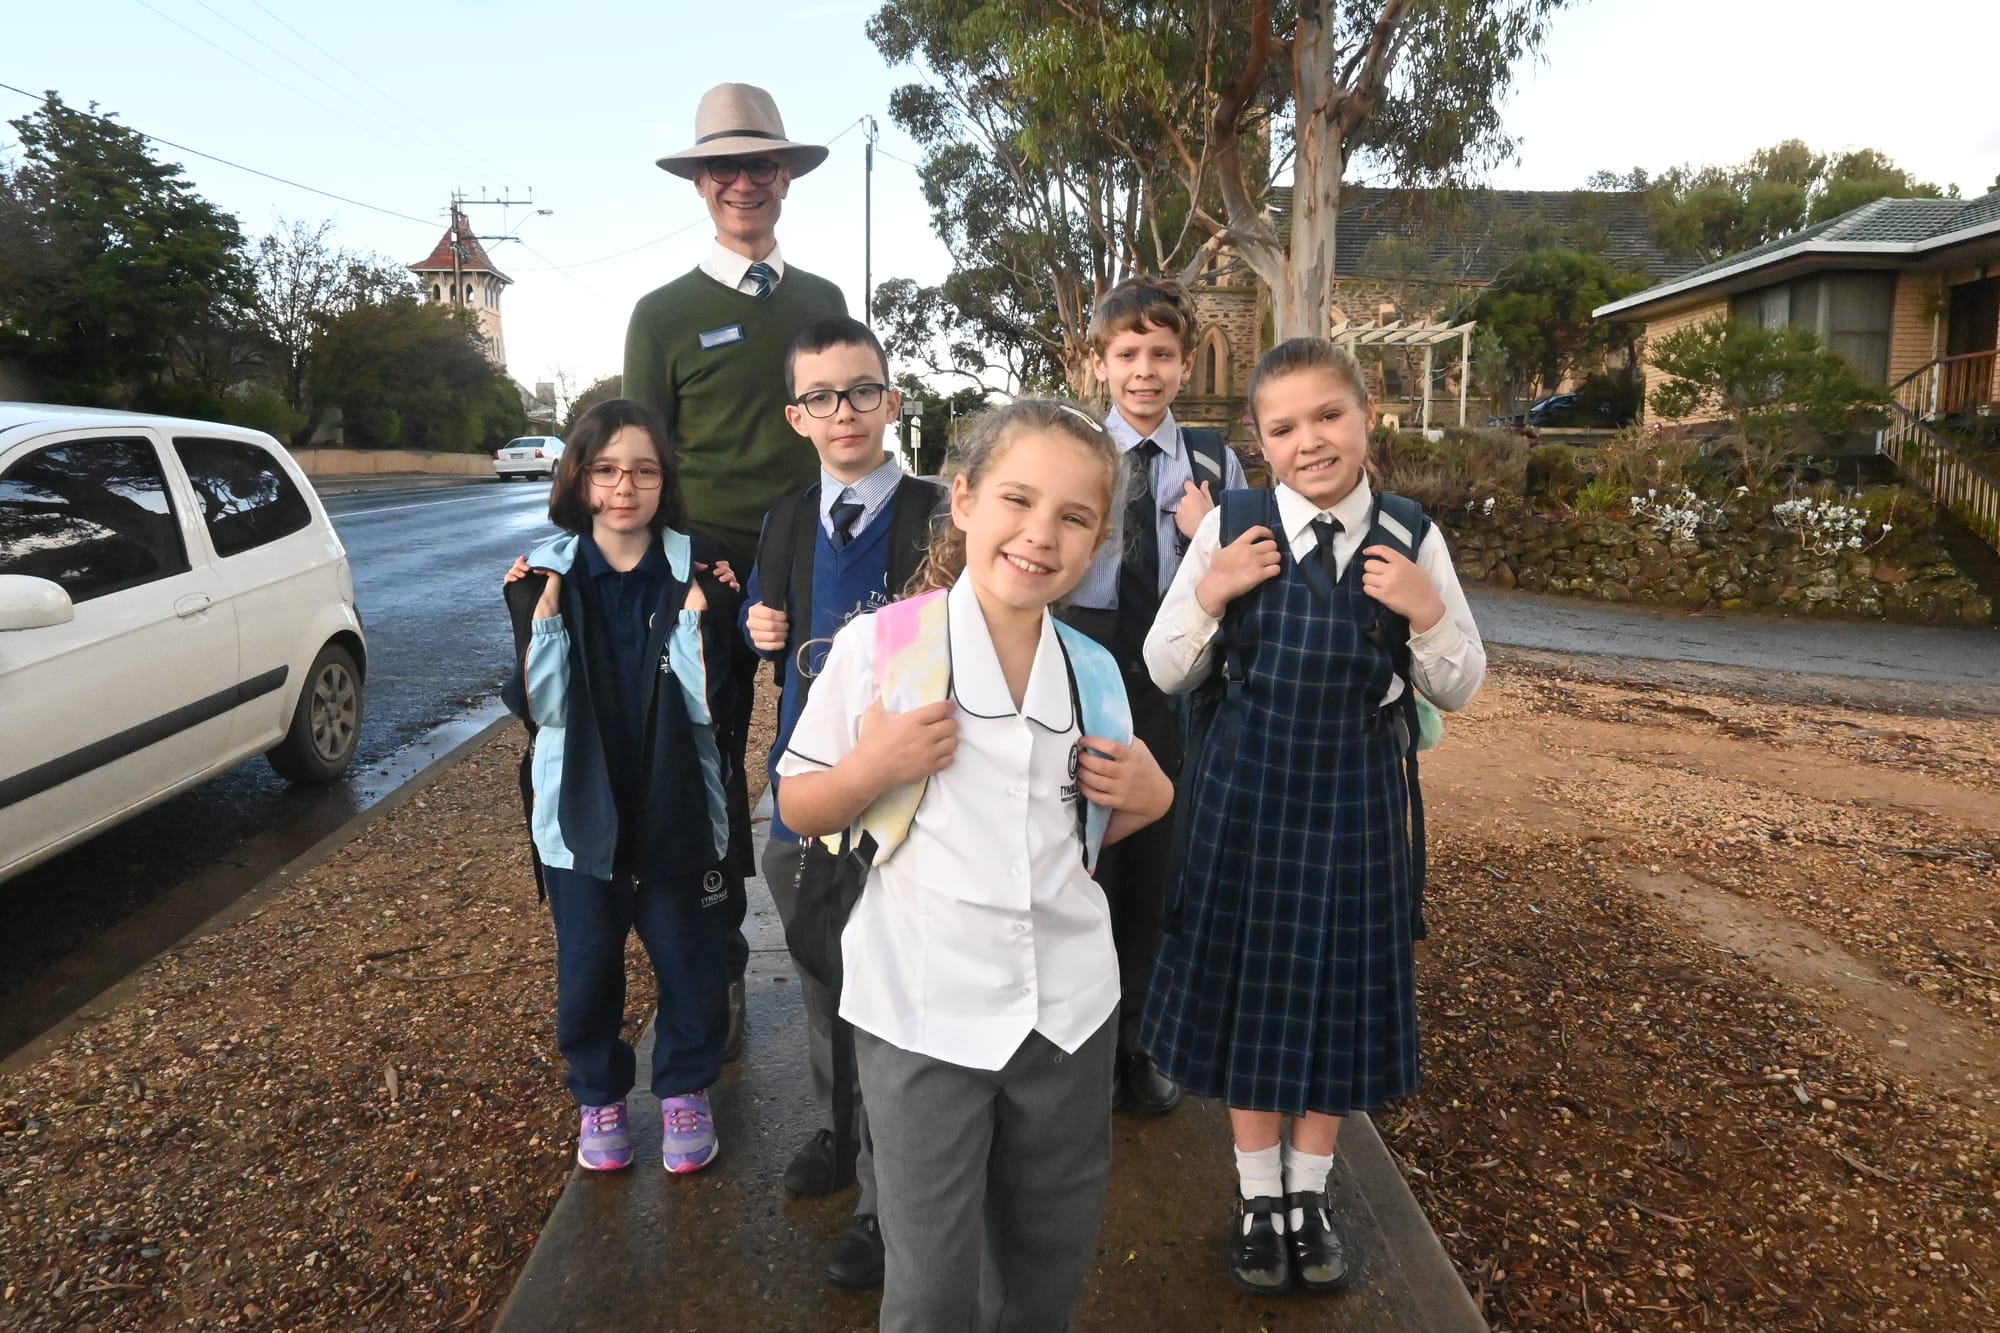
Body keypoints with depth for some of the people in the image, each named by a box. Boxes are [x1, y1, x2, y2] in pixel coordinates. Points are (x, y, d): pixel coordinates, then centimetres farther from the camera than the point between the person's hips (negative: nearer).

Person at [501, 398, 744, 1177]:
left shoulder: (697, 571, -8)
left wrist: (696, 622, -23)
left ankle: (685, 1090, 35)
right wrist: (542, 617, -19)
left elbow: (709, 704, -10)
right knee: (587, 967, 14)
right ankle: (599, 1097, 37)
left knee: (690, 961, 11)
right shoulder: (547, 572, -5)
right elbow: (536, 705, -7)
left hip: (676, 807, 0)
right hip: (581, 808, 1)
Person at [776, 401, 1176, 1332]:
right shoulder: (877, 647, -12)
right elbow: (798, 810, -3)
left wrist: (1148, 799, -5)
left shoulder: (1094, 671, 1)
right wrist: (873, 768, -22)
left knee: (1053, 1255, 22)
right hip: (922, 1011, -4)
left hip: (1069, 1005, 4)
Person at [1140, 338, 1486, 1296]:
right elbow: (1167, 674, 0)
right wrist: (1207, 596, -17)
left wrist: (1428, 615, -16)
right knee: (1247, 987, 12)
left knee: (1342, 992, 12)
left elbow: (1459, 691, 2)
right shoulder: (1232, 530, -6)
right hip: (1248, 785, 0)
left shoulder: (1411, 538, -4)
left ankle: (1309, 1194, 36)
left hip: (1356, 794, 1)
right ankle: (1258, 1198, 34)